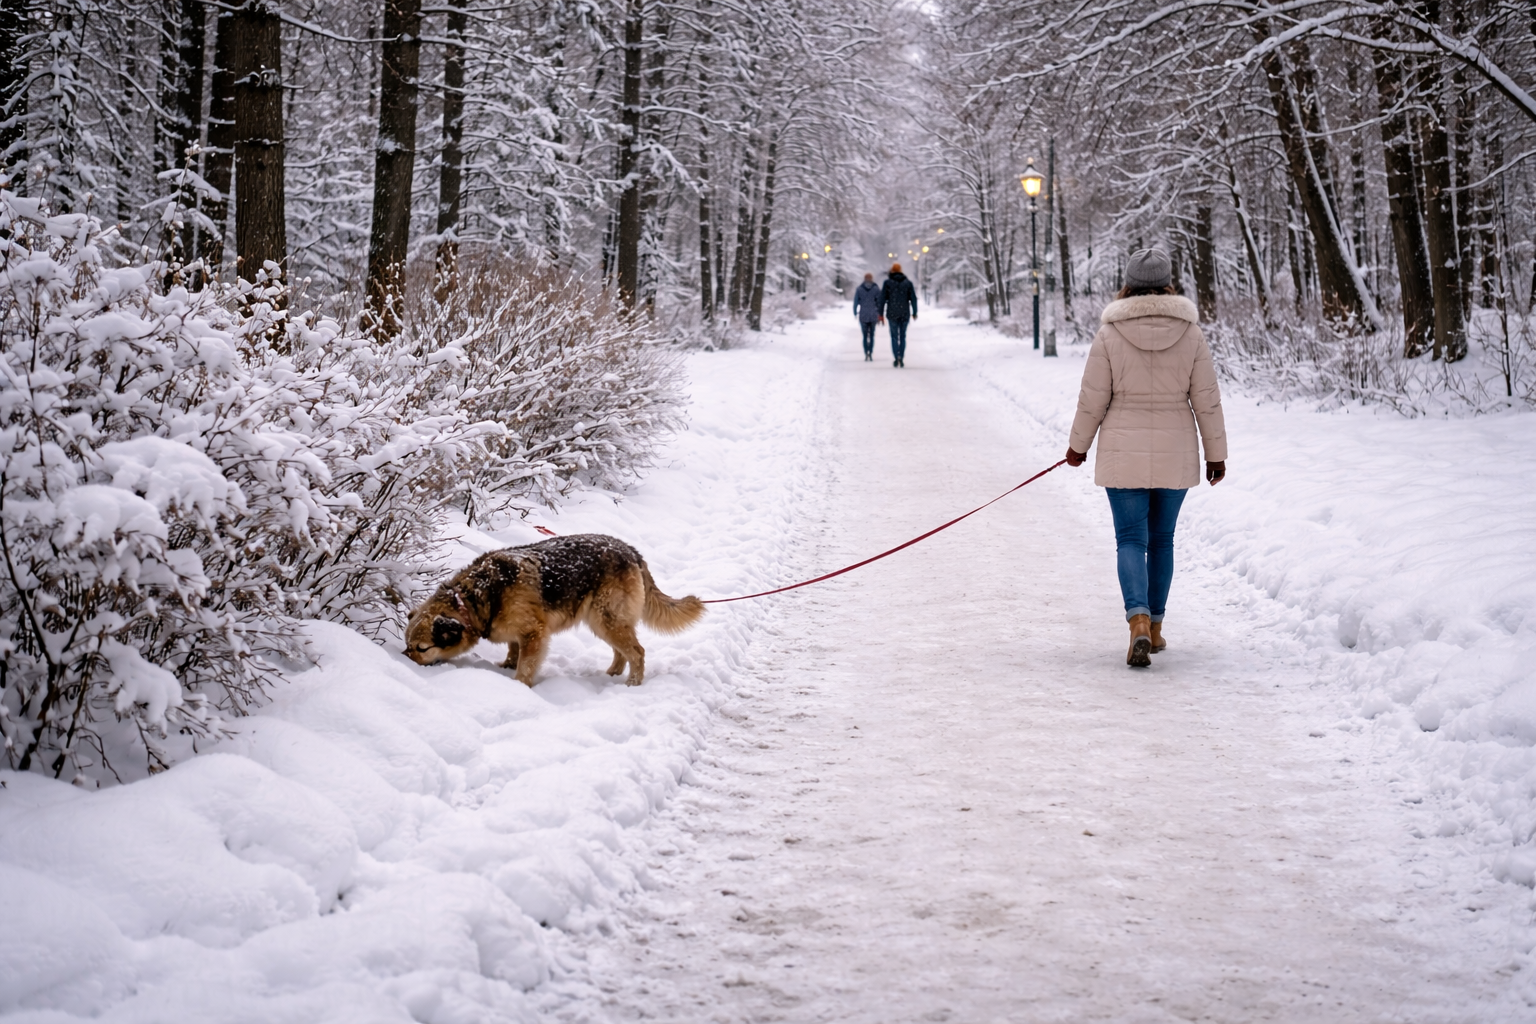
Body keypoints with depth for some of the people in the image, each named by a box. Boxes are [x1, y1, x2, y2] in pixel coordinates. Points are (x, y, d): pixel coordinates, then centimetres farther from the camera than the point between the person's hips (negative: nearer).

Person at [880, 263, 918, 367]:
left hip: (892, 314, -1)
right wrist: (914, 312, 8)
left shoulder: (887, 283, -1)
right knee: (902, 336, 13)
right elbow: (913, 298, -1)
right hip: (905, 313, 1)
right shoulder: (908, 283, 3)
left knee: (894, 336, 6)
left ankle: (896, 358, -10)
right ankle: (901, 358, 6)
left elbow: (882, 299, -4)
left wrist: (881, 313, 0)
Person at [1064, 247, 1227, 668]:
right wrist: (1216, 453, 10)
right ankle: (1155, 626, 23)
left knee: (1131, 539, 2)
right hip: (1175, 455, 2)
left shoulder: (1110, 333, -8)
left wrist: (1079, 444, 11)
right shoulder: (1190, 334, -3)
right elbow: (1207, 400, 1)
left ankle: (1139, 620, -19)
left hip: (1123, 452, -2)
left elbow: (1092, 398, -4)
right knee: (1162, 539, 15)